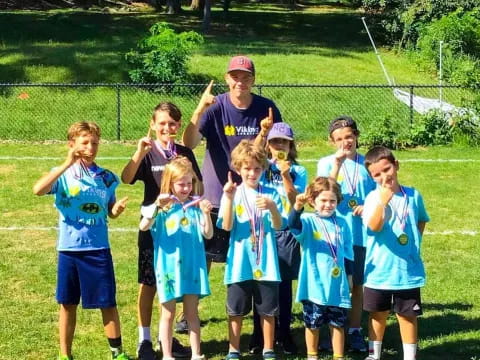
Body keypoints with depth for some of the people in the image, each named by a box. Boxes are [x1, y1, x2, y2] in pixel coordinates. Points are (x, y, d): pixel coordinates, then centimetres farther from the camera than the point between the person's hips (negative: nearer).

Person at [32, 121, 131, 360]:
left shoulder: (106, 177, 4)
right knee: (67, 304, 9)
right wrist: (66, 165, -26)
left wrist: (117, 210, -10)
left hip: (98, 248, 1)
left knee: (108, 303, 4)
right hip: (69, 248, -1)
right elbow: (38, 190, -24)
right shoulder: (63, 174, -4)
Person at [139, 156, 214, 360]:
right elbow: (143, 227, -17)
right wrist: (157, 206, -30)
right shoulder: (163, 207, -4)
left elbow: (208, 234, -3)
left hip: (192, 266, 2)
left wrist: (206, 213, -20)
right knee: (168, 313, 6)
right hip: (169, 266, -2)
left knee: (192, 312, 10)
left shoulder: (195, 205, 2)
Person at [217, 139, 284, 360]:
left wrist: (272, 207, -26)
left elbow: (278, 226, -7)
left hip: (266, 263, 1)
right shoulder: (233, 193, -1)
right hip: (239, 263, -1)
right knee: (236, 310, 8)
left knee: (268, 309, 8)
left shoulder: (270, 194, 2)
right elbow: (227, 226, -12)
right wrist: (229, 199, -23)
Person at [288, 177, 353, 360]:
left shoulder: (342, 224, 5)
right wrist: (297, 207, -51)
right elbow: (293, 224, -32)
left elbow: (348, 253, 13)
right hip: (314, 285, -3)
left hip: (337, 284, 3)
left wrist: (350, 274, 13)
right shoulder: (308, 221, -8)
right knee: (313, 323, 9)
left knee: (338, 323, 11)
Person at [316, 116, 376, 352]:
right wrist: (337, 164, -23)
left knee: (358, 284, 10)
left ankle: (355, 330, 20)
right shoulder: (326, 163, -1)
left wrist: (369, 207, -12)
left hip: (361, 234, 1)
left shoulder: (367, 163, 2)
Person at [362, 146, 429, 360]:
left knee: (407, 314, 9)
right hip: (379, 270, -1)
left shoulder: (413, 195, 0)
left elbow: (422, 220, 19)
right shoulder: (373, 197, -10)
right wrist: (382, 201, -40)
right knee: (378, 313, 14)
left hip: (408, 269, 1)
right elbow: (374, 226, -26)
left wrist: (415, 241, 6)